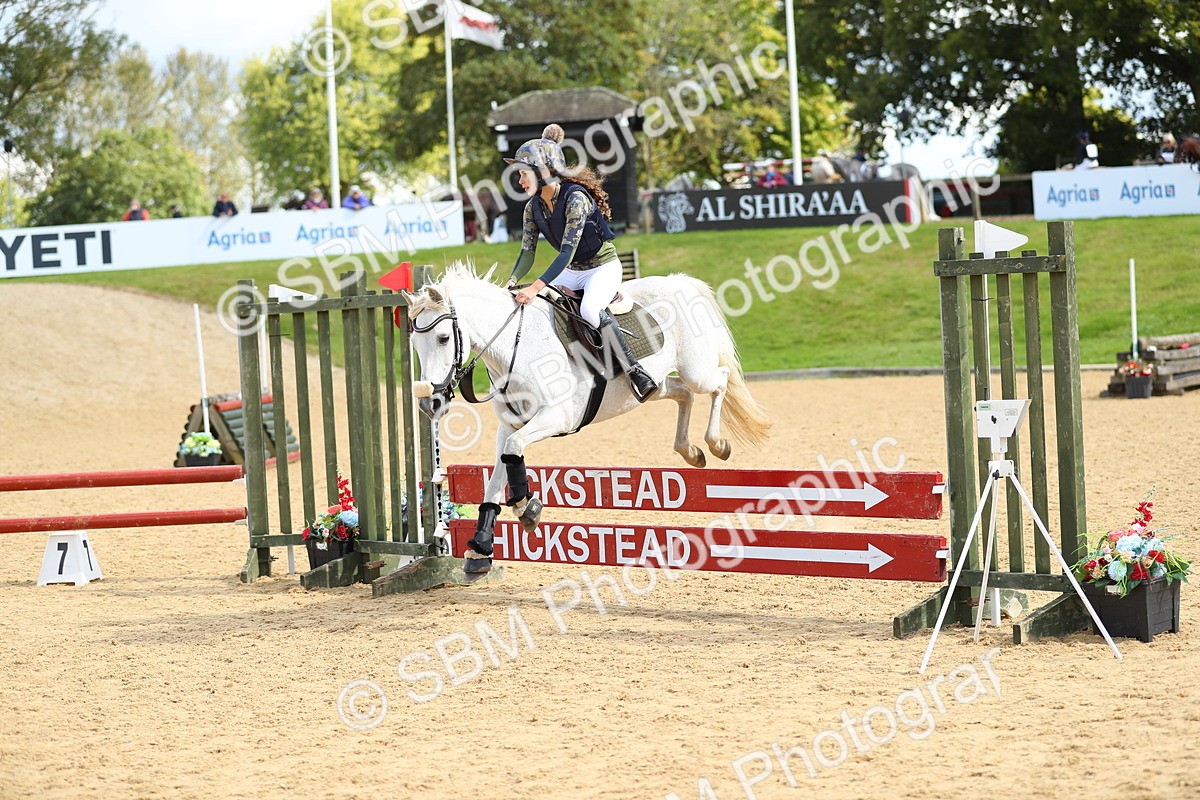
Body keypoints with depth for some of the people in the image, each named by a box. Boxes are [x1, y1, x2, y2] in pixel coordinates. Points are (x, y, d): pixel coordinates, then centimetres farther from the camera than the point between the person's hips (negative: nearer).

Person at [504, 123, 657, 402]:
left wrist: (535, 288, -40)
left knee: (590, 309, -35)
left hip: (603, 266, -8)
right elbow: (527, 252, -3)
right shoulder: (533, 207, -4)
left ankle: (635, 371, -31)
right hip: (571, 272, 8)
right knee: (528, 304, -3)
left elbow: (567, 251, -32)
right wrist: (512, 282, -23)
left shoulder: (575, 198, -27)